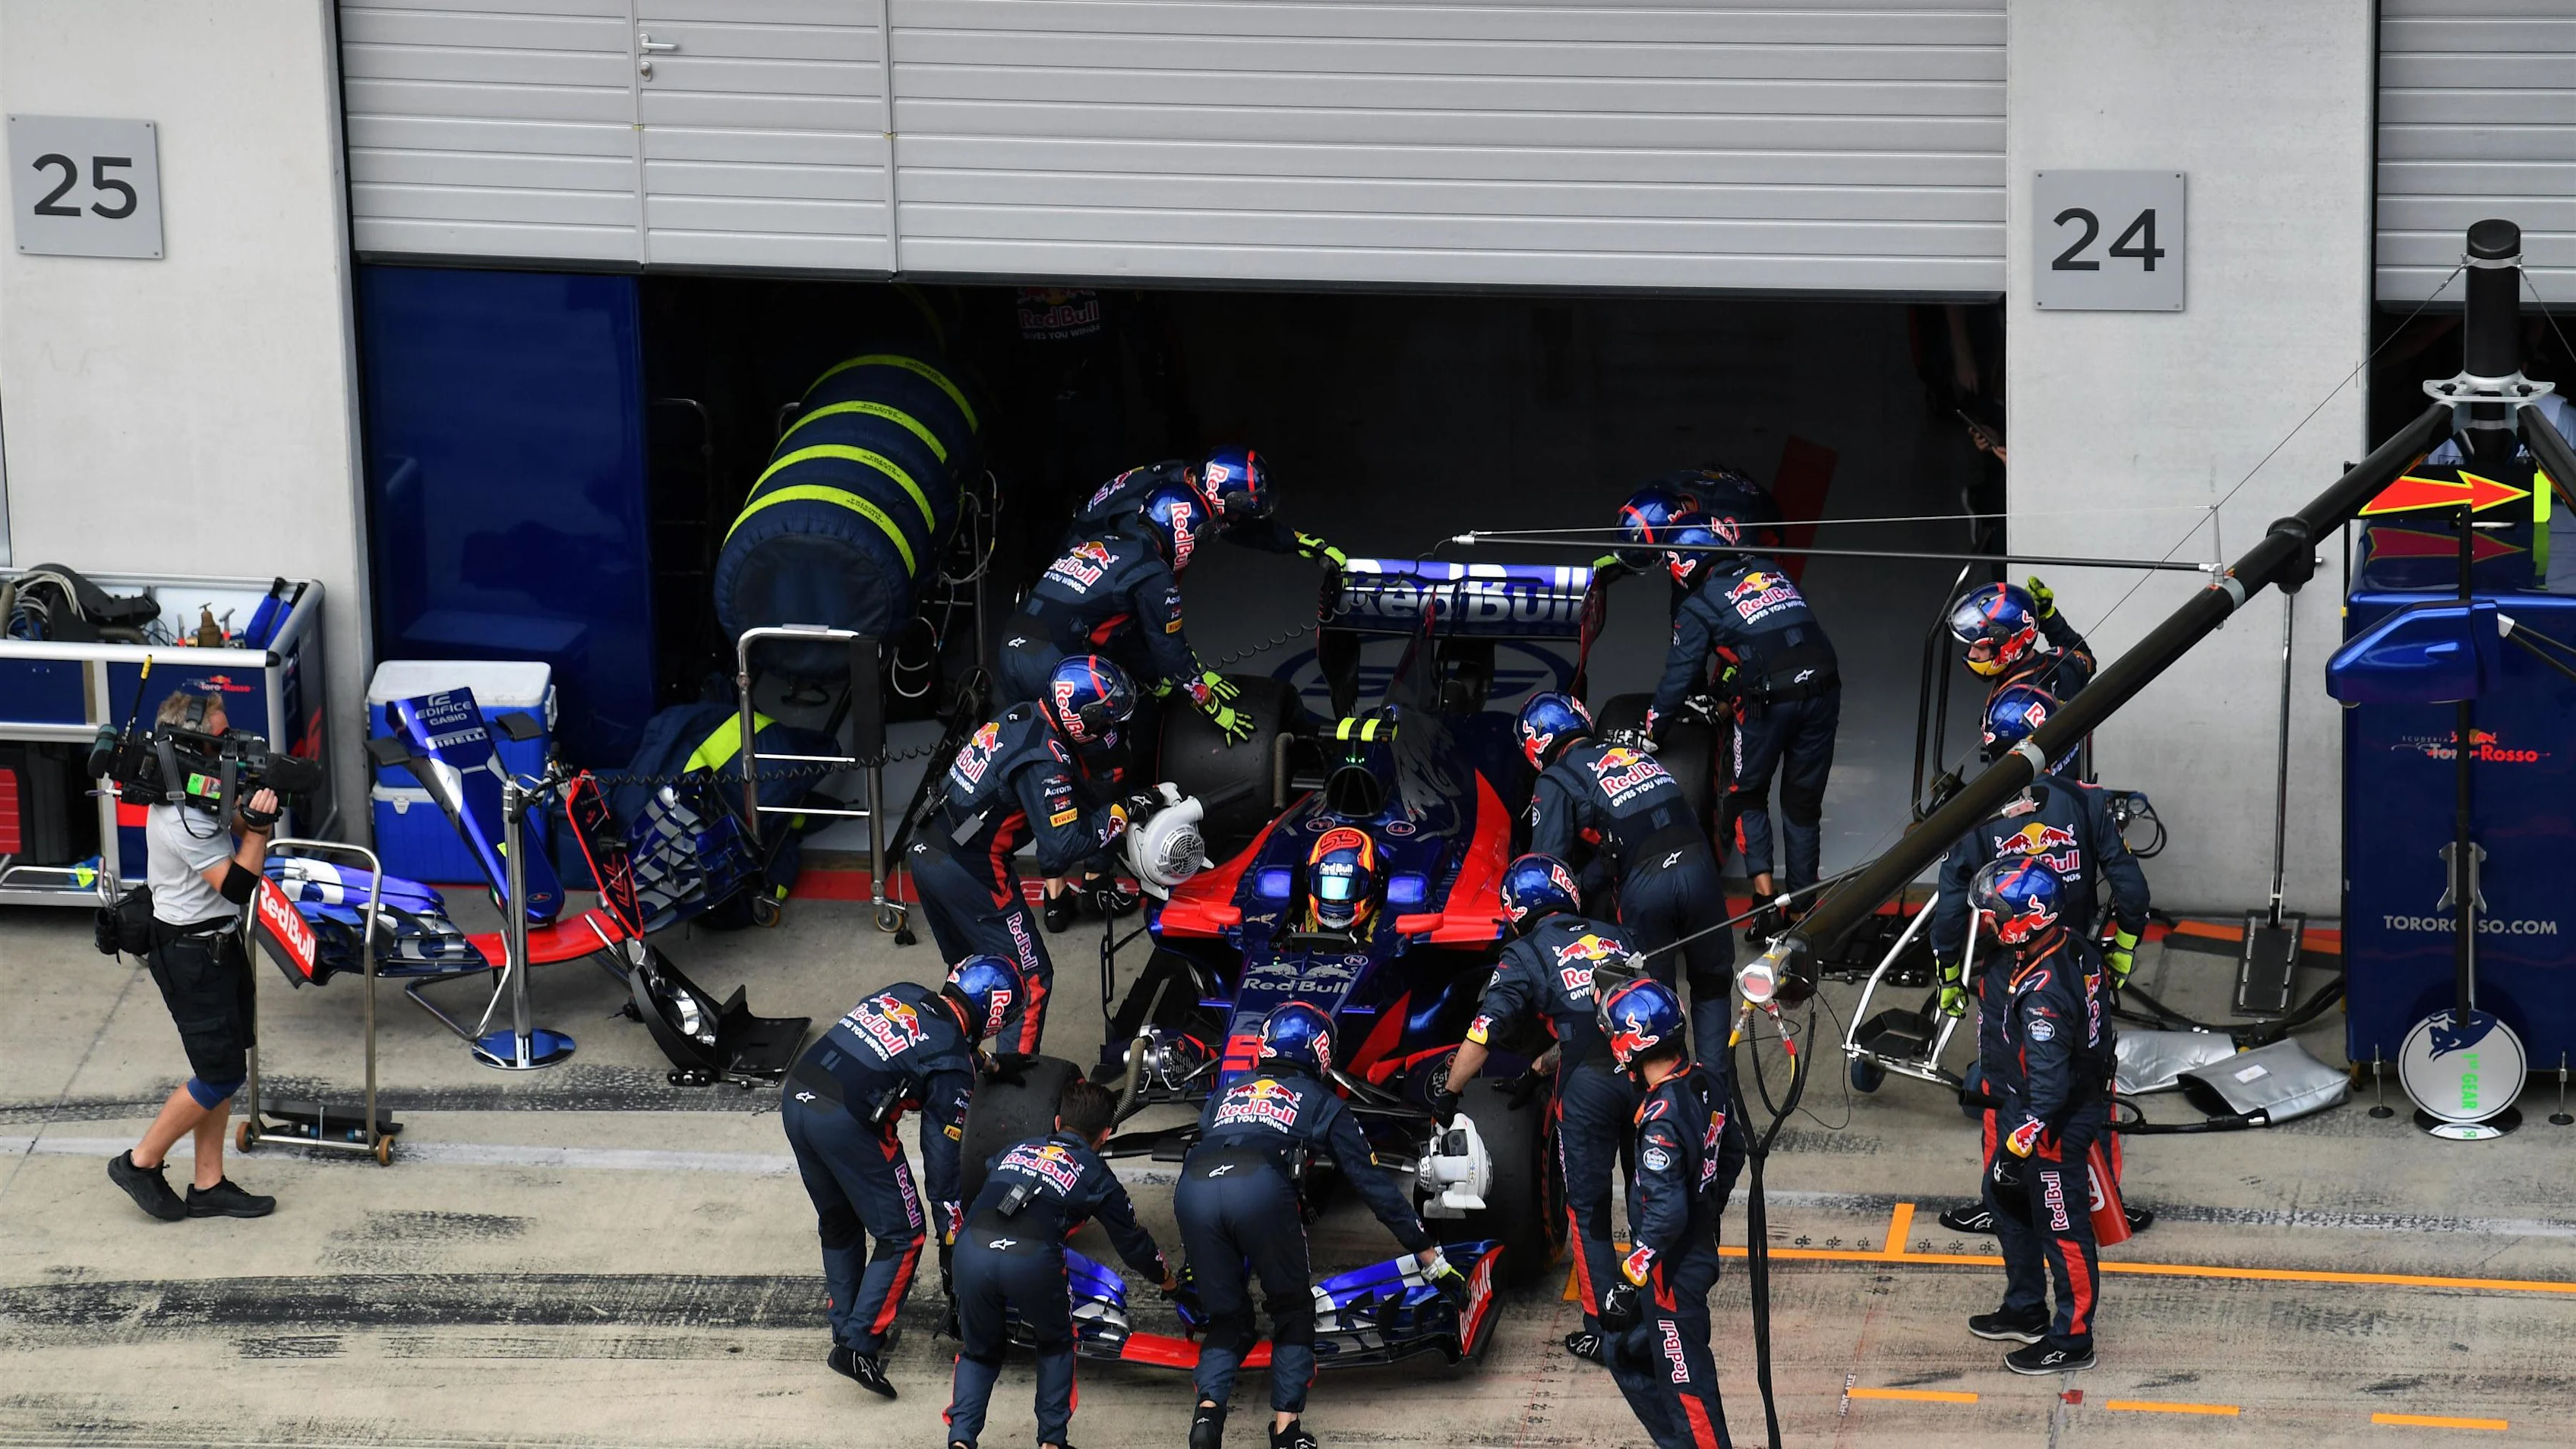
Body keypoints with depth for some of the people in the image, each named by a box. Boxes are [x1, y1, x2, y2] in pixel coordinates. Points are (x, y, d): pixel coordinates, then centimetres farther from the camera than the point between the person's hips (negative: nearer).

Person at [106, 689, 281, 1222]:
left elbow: (241, 830, 13)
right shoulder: (183, 819, -26)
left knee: (223, 1067, 13)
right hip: (191, 954, -10)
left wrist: (257, 808, -8)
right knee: (221, 1073, -4)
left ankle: (209, 1186, 21)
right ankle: (141, 1163, 11)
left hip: (216, 945, 10)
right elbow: (237, 886, -23)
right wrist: (257, 823, -25)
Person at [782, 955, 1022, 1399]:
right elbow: (942, 1151, 0)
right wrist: (952, 1229, 10)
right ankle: (859, 1345, -2)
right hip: (846, 1123, -7)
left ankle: (845, 1326, 34)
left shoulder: (903, 994, 14)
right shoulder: (953, 1062, -2)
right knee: (901, 1238, 5)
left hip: (794, 1096, 7)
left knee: (837, 1223, 26)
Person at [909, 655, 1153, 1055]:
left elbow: (1068, 803, 17)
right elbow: (1063, 846, -25)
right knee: (1030, 978, 1)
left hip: (927, 853, 9)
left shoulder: (1021, 718, 6)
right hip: (969, 872, -9)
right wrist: (1122, 813, -17)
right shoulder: (1043, 759, -21)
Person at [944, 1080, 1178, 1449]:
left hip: (972, 1249, 3)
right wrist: (1170, 1283, 48)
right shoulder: (1097, 1175, 22)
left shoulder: (1014, 1151, 31)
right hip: (1033, 1260, -3)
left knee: (979, 1350, 24)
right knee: (1057, 1345, 26)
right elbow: (1133, 1241, 31)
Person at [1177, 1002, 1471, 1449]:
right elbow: (1374, 1184, 27)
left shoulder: (1225, 1098, 38)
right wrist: (1431, 1257, 31)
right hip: (1262, 1189, -3)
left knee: (1226, 1320, 16)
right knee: (1293, 1312, 16)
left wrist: (1195, 1262, 58)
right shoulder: (1320, 1103, 28)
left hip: (1192, 1189, 3)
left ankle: (1208, 1410, -7)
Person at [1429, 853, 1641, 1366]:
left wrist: (1447, 1093, 11)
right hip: (1646, 1071, 4)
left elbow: (1482, 1034, -3)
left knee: (1588, 1210, 9)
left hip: (1588, 1086, -4)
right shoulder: (1614, 937, 17)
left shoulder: (1525, 956, 3)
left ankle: (1604, 1330, 8)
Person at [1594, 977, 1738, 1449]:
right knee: (1625, 1351, 23)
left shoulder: (1662, 1118, -28)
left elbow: (1666, 1212, -31)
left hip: (1672, 1269, -9)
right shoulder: (1705, 1084, -1)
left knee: (1684, 1381, 3)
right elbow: (1731, 1152, 15)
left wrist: (1628, 1281, -24)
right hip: (1700, 1248, 9)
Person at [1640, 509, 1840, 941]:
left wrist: (1649, 729, 23)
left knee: (1748, 800, 16)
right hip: (1822, 688, 4)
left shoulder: (1700, 608, 3)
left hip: (1768, 703, -4)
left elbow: (1679, 675, 7)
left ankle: (1766, 901, 3)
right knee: (1803, 804, 16)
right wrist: (1722, 698, 39)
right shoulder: (1769, 571, 19)